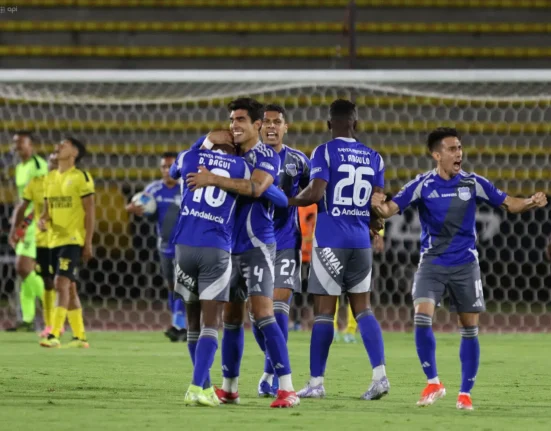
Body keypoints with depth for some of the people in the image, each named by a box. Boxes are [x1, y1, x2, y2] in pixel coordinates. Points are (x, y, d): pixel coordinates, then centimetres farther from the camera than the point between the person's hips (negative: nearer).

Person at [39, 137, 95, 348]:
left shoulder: (81, 177, -6)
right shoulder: (51, 178, 14)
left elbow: (90, 211, -8)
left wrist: (88, 243, -13)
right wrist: (43, 220, -4)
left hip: (73, 240, -8)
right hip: (55, 240, 8)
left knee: (62, 284, -17)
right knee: (69, 288, 10)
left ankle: (54, 335, -21)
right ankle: (80, 336, 16)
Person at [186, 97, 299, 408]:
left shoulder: (266, 156, -9)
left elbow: (255, 187, -27)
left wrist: (213, 179, -28)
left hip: (257, 246, -8)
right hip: (232, 246, 8)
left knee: (263, 313, -16)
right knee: (231, 318, 11)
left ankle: (287, 388, -18)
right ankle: (229, 388, 21)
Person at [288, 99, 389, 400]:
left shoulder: (324, 152, -5)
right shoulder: (374, 158, 9)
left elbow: (315, 192, -17)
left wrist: (288, 201, -1)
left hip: (330, 240, -4)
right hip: (360, 241, 4)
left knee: (323, 312, 0)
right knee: (362, 309, 10)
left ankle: (316, 383, 3)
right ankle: (380, 375, -3)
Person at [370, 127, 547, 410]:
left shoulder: (473, 183, -3)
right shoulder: (422, 185, -6)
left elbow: (509, 204, 0)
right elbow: (390, 209, -12)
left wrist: (531, 203, -20)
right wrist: (379, 205, -36)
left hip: (465, 265, 1)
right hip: (432, 263, -1)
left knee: (469, 329, 3)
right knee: (422, 316, -20)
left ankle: (465, 393, 15)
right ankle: (433, 383, -5)